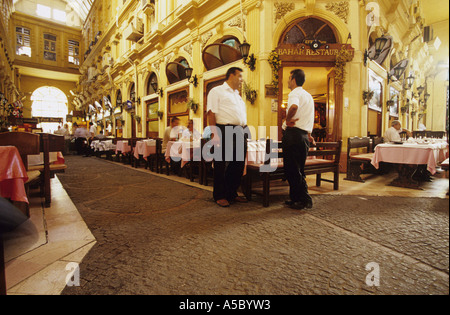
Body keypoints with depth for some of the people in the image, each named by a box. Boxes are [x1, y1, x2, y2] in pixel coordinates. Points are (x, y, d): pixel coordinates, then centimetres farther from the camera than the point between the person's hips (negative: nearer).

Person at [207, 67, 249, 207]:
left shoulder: (237, 95, 27)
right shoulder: (217, 91, 2)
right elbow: (211, 113, -9)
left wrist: (245, 131, 16)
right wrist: (215, 134, -19)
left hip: (241, 133, 8)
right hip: (225, 131, -8)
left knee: (238, 165, 10)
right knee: (222, 165, -2)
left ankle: (232, 194, 23)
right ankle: (219, 196, 10)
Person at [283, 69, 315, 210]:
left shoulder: (295, 93, -7)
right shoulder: (308, 96, 23)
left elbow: (294, 106, -32)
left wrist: (287, 119, -17)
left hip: (293, 134, -9)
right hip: (305, 135, 9)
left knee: (292, 169, -4)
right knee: (298, 169, 13)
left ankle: (305, 200, 0)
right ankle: (296, 198, 20)